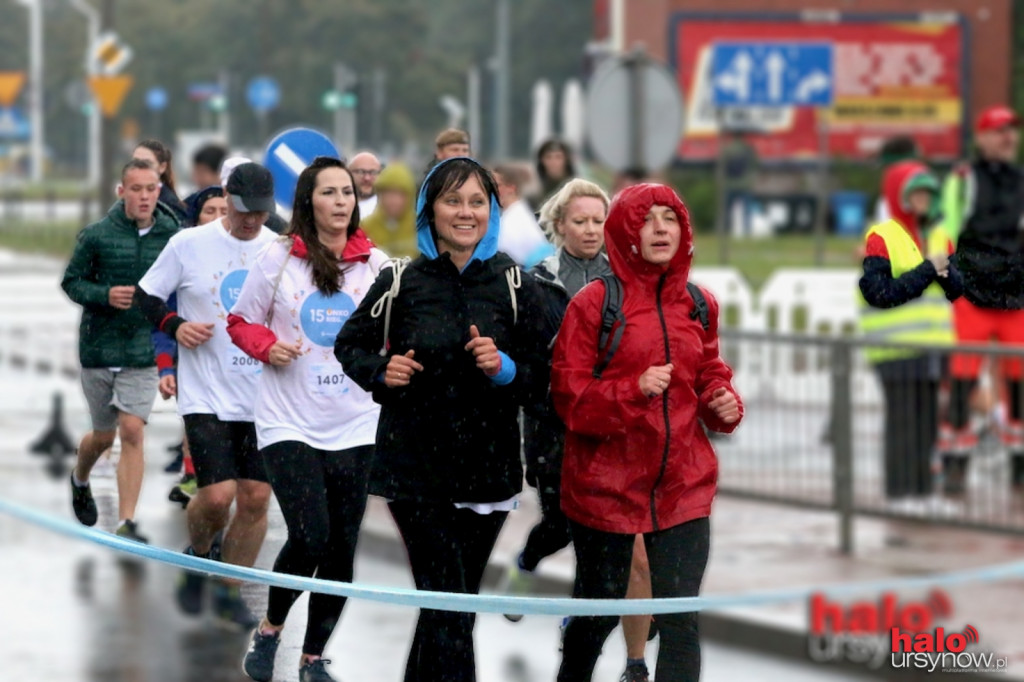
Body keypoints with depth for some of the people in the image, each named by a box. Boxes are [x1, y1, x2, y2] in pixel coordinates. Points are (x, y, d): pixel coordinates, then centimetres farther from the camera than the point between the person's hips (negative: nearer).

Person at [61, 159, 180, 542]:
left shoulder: (173, 237, -4)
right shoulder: (97, 235, -7)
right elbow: (71, 281, 1)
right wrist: (105, 295, -17)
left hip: (144, 351, 0)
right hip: (98, 349, 0)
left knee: (132, 432, -10)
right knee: (104, 435, 13)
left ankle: (126, 522, -7)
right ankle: (79, 479, 46)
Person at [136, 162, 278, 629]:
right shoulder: (189, 244, -3)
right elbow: (146, 296, 6)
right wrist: (175, 325, -11)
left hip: (265, 395, 3)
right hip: (206, 394, -3)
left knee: (255, 498, 1)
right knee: (217, 495, -12)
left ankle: (230, 589, 18)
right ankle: (197, 555, 20)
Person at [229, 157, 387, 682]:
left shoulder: (376, 264, 2)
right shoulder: (279, 258, -2)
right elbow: (242, 323, 8)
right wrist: (267, 346, -12)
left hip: (356, 428, 3)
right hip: (289, 423, -3)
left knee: (341, 550, 4)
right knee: (310, 537, -17)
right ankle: (270, 629, 9)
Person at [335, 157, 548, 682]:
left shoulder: (516, 287, 1)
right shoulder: (401, 283, -2)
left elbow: (537, 381, 4)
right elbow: (350, 347, 11)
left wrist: (502, 367, -16)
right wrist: (382, 372, -10)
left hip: (487, 467, 2)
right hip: (415, 466, -2)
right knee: (447, 605, -12)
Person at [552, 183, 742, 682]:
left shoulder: (699, 304, 7)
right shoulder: (594, 303, -7)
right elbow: (569, 394, -10)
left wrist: (724, 404, -4)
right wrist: (633, 389, -25)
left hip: (682, 485, 3)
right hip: (606, 485, -3)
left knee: (681, 621, -4)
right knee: (599, 612, 12)